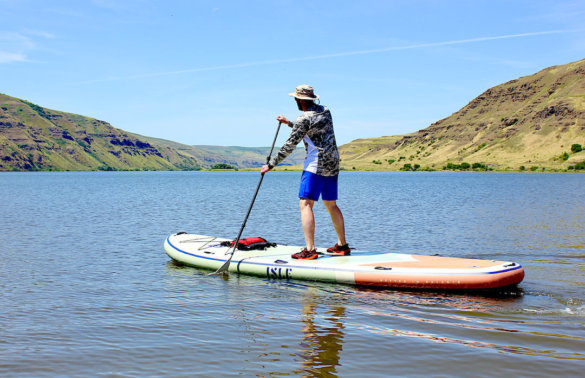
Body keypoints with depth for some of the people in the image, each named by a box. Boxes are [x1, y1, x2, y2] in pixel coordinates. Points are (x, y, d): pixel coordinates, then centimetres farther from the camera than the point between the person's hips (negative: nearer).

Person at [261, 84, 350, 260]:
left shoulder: (304, 118, -12)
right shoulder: (325, 111, 12)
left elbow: (290, 145, -10)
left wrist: (271, 164, -3)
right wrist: (289, 123, 33)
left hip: (315, 166, -9)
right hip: (333, 165, 9)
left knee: (305, 204, -10)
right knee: (331, 205, 16)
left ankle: (310, 250, -18)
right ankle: (342, 245, 21)